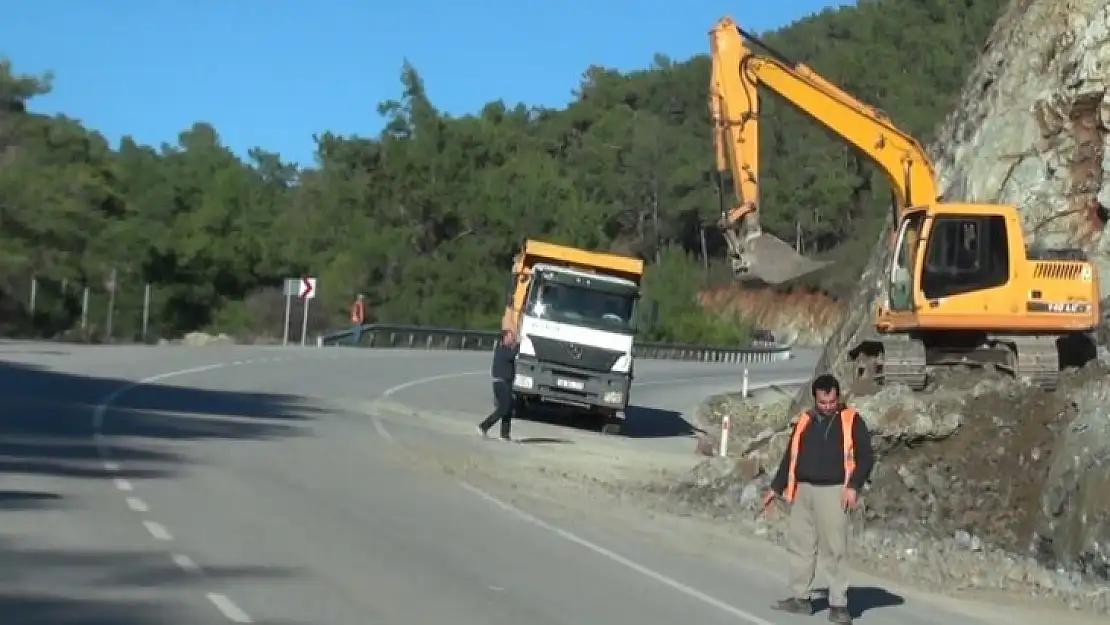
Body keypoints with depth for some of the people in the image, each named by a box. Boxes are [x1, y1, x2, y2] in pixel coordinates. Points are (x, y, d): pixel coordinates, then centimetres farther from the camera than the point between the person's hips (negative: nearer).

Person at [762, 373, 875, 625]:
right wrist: (776, 487, 20)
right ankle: (800, 598, 17)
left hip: (833, 492, -5)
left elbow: (866, 457, -3)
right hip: (803, 490, 5)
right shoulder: (805, 420, 13)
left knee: (835, 550, -6)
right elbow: (790, 456, 20)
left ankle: (838, 604, -2)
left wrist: (853, 486, -14)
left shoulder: (851, 420, 0)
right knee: (799, 545, 7)